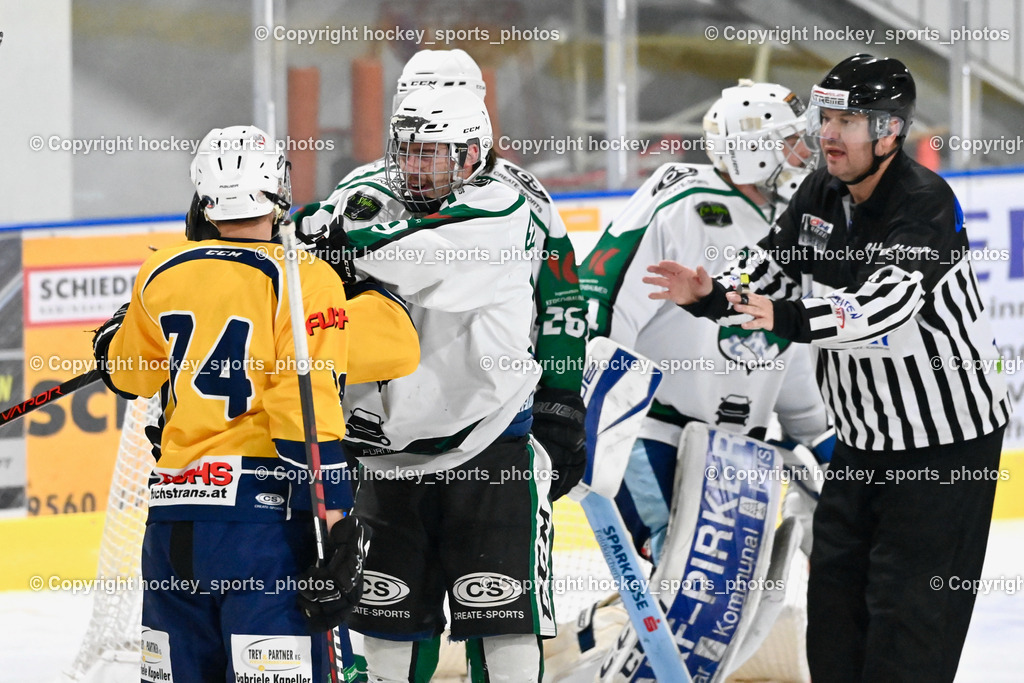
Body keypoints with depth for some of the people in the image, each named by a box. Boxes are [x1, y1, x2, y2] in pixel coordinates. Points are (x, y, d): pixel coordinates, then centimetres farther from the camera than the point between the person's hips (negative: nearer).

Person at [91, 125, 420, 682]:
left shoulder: (162, 275, 9)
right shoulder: (302, 279, -5)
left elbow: (127, 374, 24)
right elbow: (309, 407, -10)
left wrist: (111, 339, 47)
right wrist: (336, 527, -10)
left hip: (171, 517, 5)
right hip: (262, 511, -5)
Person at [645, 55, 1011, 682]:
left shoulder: (925, 203, -22)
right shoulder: (822, 195, 4)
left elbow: (888, 301, -36)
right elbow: (771, 269, 8)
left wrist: (789, 319, -49)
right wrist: (709, 295, -13)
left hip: (946, 441, -8)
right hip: (866, 436, 8)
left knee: (908, 607, -8)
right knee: (836, 585, 11)